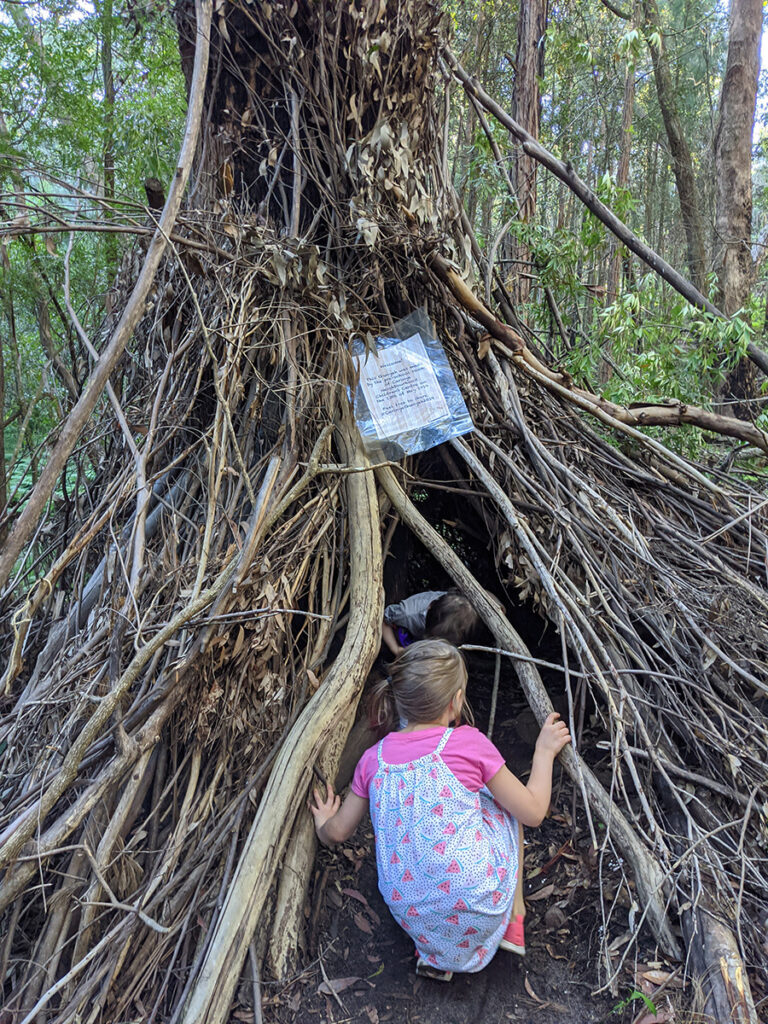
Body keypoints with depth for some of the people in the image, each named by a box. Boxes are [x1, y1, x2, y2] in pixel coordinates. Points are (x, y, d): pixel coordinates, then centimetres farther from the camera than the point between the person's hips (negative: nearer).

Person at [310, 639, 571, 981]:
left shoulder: (373, 759, 1)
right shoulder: (468, 743, -11)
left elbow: (336, 833, 14)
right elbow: (533, 812, -2)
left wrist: (323, 821, 37)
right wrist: (545, 750, 13)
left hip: (412, 918, 3)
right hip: (477, 905, -3)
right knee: (503, 800, 19)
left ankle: (433, 952, 17)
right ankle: (513, 919, 23)